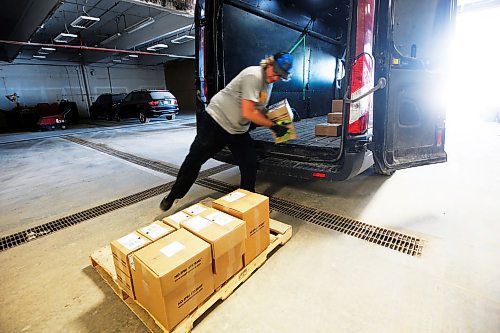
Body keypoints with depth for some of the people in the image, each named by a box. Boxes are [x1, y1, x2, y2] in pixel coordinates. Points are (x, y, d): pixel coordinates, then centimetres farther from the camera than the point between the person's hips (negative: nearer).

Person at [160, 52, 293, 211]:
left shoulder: (268, 82, 8)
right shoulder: (254, 75, -21)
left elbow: (259, 110, 15)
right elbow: (248, 113, -26)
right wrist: (273, 126, -20)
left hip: (239, 130, 8)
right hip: (216, 121, -8)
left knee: (250, 164, 2)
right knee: (194, 159, 1)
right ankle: (173, 195, 20)